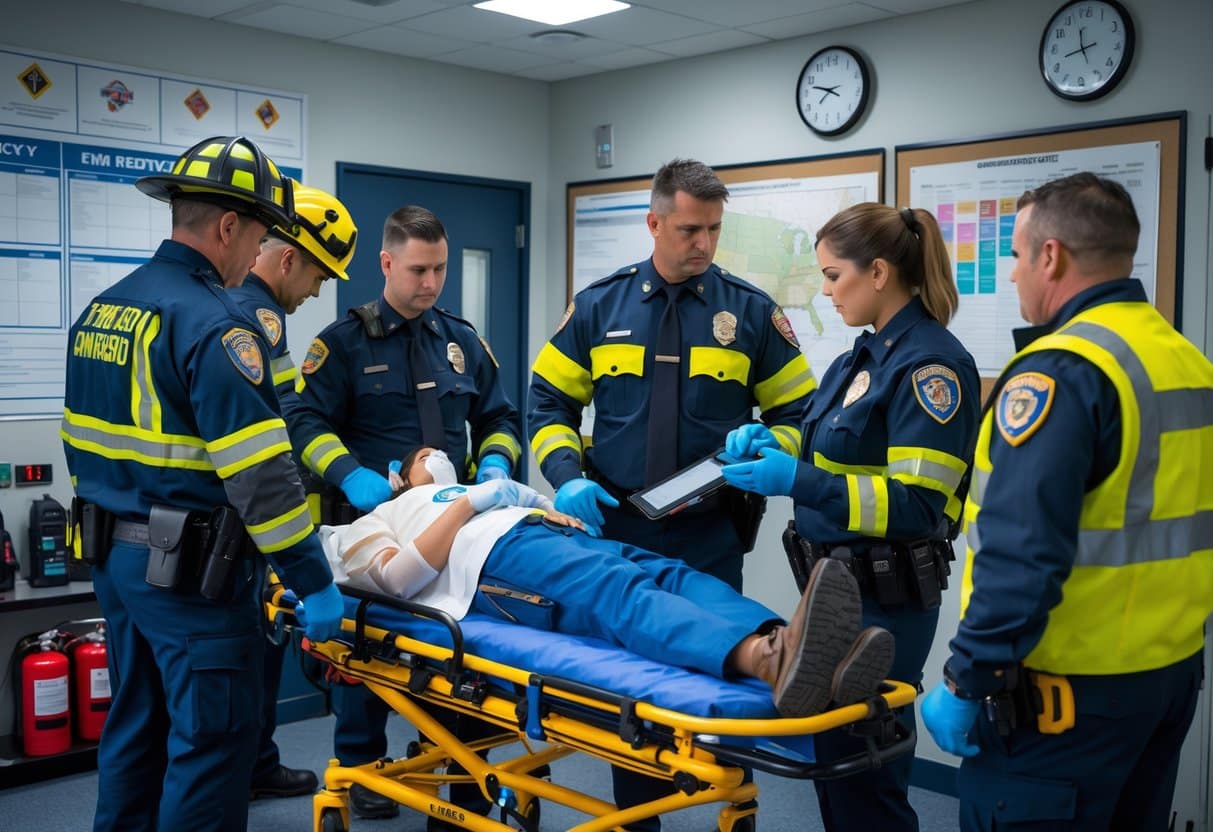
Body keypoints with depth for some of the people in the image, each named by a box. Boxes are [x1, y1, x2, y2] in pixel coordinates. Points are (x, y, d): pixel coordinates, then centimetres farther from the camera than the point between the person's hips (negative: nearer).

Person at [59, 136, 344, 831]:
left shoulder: (100, 310, 10)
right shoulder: (215, 323, -18)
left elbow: (85, 442, 16)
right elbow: (259, 473, -22)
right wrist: (314, 582, -17)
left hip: (115, 557, 9)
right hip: (190, 572, -9)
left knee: (136, 728, 20)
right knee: (211, 744, 2)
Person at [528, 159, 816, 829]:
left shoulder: (751, 312, 3)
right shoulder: (598, 307, 6)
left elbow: (797, 411, 8)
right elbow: (549, 401, 10)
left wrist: (768, 448, -13)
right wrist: (567, 475, -6)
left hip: (711, 538, -1)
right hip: (616, 530, 1)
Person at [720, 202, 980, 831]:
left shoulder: (931, 363, -17)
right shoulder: (861, 357, 10)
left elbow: (917, 504, -23)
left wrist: (798, 481, -26)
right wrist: (768, 443, 4)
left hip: (883, 600, -9)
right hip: (834, 586, 9)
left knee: (864, 768, 5)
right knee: (830, 752, 18)